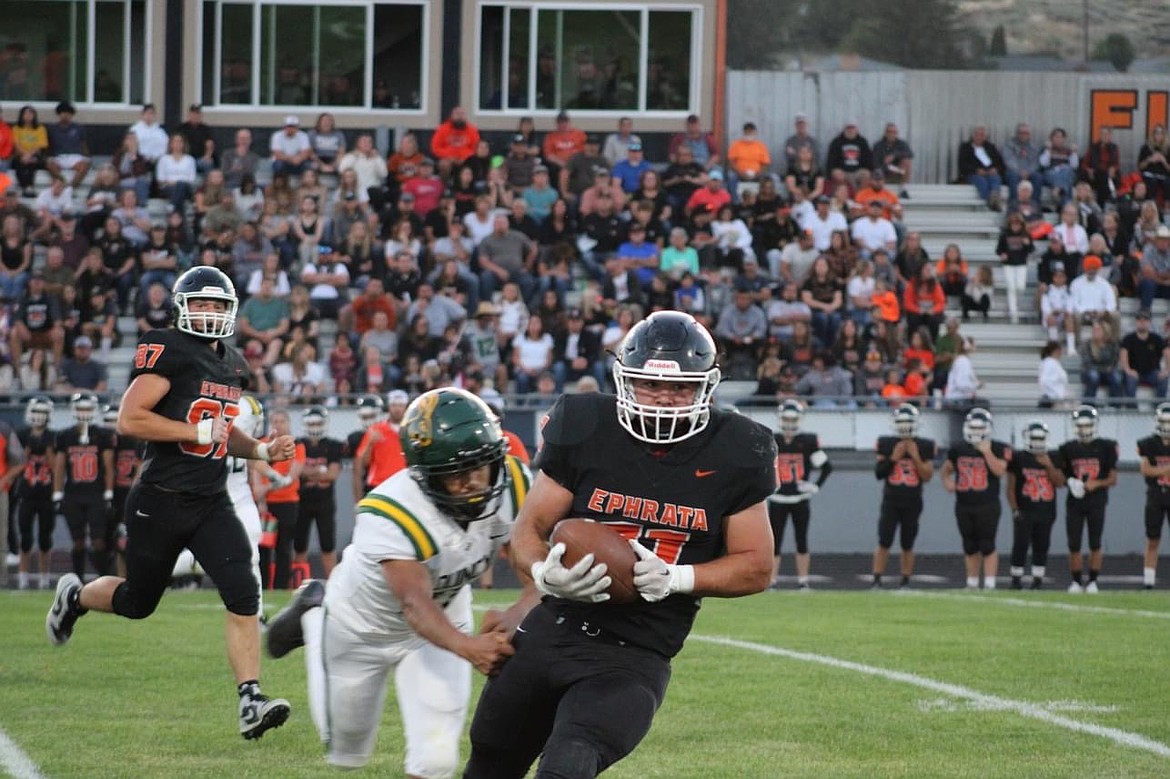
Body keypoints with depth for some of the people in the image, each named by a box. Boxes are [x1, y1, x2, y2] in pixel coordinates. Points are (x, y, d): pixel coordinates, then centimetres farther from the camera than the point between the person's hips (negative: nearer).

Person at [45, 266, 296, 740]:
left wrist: (263, 451, 9)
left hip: (211, 504, 5)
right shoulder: (168, 351, -13)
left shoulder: (232, 365, 12)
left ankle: (250, 701, -15)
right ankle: (74, 597, 45)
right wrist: (200, 431, -20)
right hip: (161, 503, -5)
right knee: (137, 602, 13)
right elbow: (129, 419, -22)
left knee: (243, 594, -13)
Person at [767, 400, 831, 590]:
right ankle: (773, 581, 3)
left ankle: (803, 582, 10)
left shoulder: (808, 441, -2)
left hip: (800, 500, 0)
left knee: (801, 541, 4)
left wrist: (816, 486, -2)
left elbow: (826, 466, 3)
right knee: (775, 542, -1)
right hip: (777, 500, 0)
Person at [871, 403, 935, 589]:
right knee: (884, 543, -7)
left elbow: (927, 476, -4)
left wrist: (915, 457, -13)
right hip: (890, 502, 0)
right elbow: (879, 473, -1)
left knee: (907, 545, 5)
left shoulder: (925, 447, 0)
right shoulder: (886, 444, 1)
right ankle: (876, 581, -5)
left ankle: (905, 582, 12)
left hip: (912, 503, 0)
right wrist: (893, 458, -13)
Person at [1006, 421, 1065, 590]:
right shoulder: (1019, 458, -2)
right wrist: (1015, 509, -9)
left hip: (1046, 512, 3)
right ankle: (1016, 578, 3)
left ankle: (1038, 578, 10)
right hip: (1024, 511, -3)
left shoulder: (1053, 458, 7)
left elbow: (1060, 482, 1)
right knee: (1020, 546, -5)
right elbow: (1011, 486, -1)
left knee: (1041, 546, 4)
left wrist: (1049, 466, -11)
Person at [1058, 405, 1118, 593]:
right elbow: (1061, 477, 11)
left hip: (1096, 501, -1)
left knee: (1095, 544, -1)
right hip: (1074, 501, 1)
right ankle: (1076, 581, 9)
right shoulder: (1068, 449, 6)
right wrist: (1070, 482, -12)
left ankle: (1092, 581, 7)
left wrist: (1097, 484, -15)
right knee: (1074, 544, -1)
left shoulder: (1105, 448, 1)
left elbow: (1113, 479, 2)